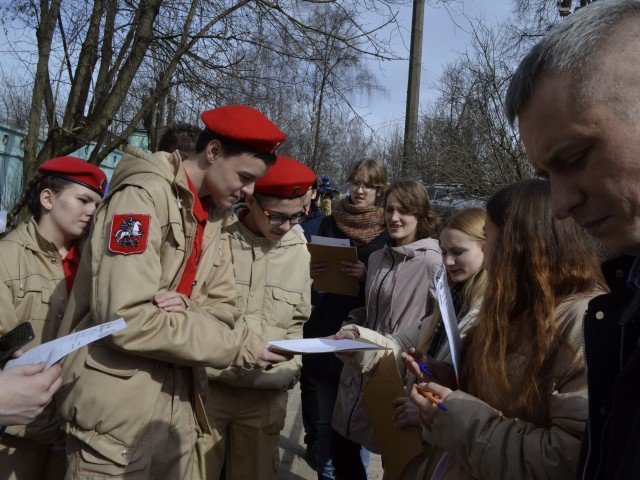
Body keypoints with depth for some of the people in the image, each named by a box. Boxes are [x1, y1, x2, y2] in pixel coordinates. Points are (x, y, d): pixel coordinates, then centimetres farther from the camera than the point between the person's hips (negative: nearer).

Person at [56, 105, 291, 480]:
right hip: (119, 415, -7)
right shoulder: (144, 195, -17)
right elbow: (129, 320, -25)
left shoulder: (211, 217, 8)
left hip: (177, 409, 7)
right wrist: (239, 347, -20)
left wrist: (186, 309, -18)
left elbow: (223, 308, 4)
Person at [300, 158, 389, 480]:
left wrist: (367, 276, -19)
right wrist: (310, 272, -7)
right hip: (324, 330, 2)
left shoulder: (389, 231, 0)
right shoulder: (330, 223, 8)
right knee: (321, 413, 6)